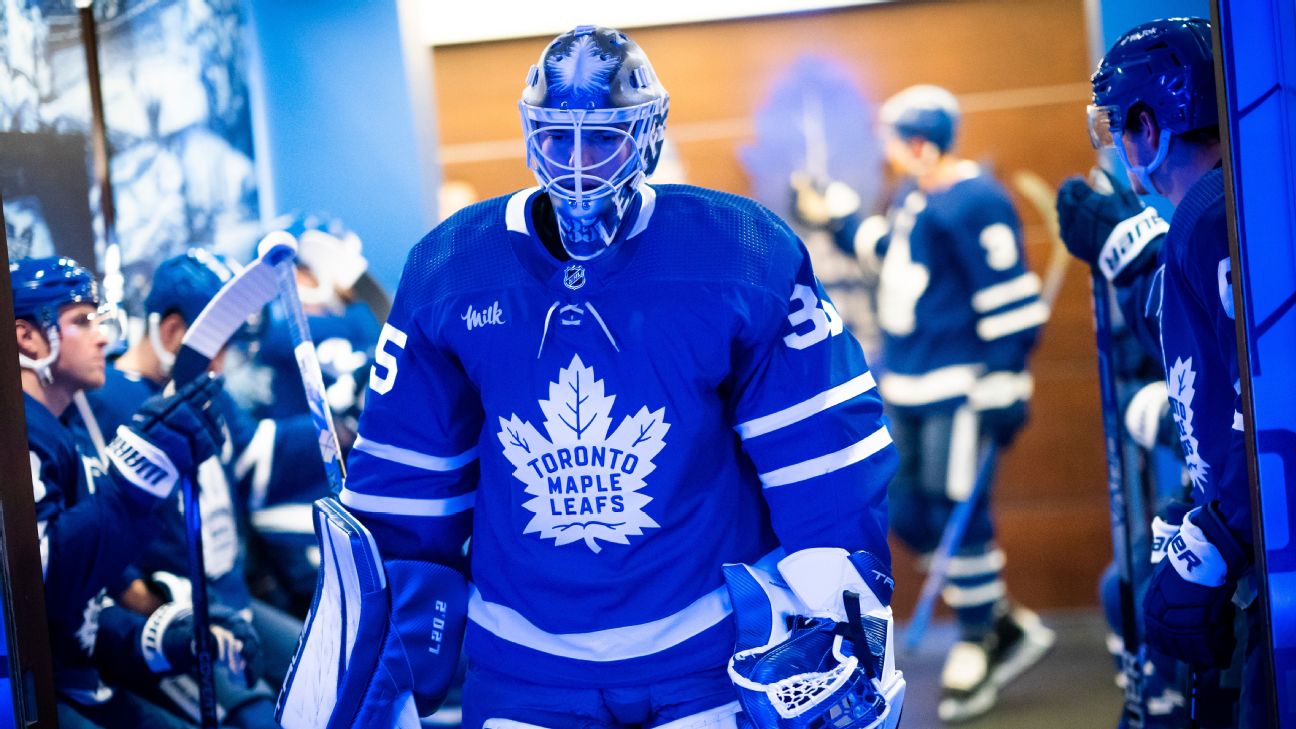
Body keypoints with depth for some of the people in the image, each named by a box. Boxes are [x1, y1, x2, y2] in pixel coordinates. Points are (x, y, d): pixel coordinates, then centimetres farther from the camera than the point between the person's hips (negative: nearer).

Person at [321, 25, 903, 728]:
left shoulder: (744, 260, -10)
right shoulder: (448, 272, -4)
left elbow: (823, 452, -5)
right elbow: (400, 482, 5)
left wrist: (843, 618, -7)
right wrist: (388, 661, 9)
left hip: (706, 659, -1)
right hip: (520, 671, 2)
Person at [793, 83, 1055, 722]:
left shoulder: (974, 204, -18)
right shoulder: (912, 195, 11)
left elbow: (1012, 303, -19)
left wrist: (1004, 388, -20)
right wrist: (835, 220, 28)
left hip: (958, 387, -10)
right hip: (907, 385, 10)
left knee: (956, 513, -4)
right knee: (910, 514, 12)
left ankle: (977, 649, 12)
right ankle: (1011, 627, 24)